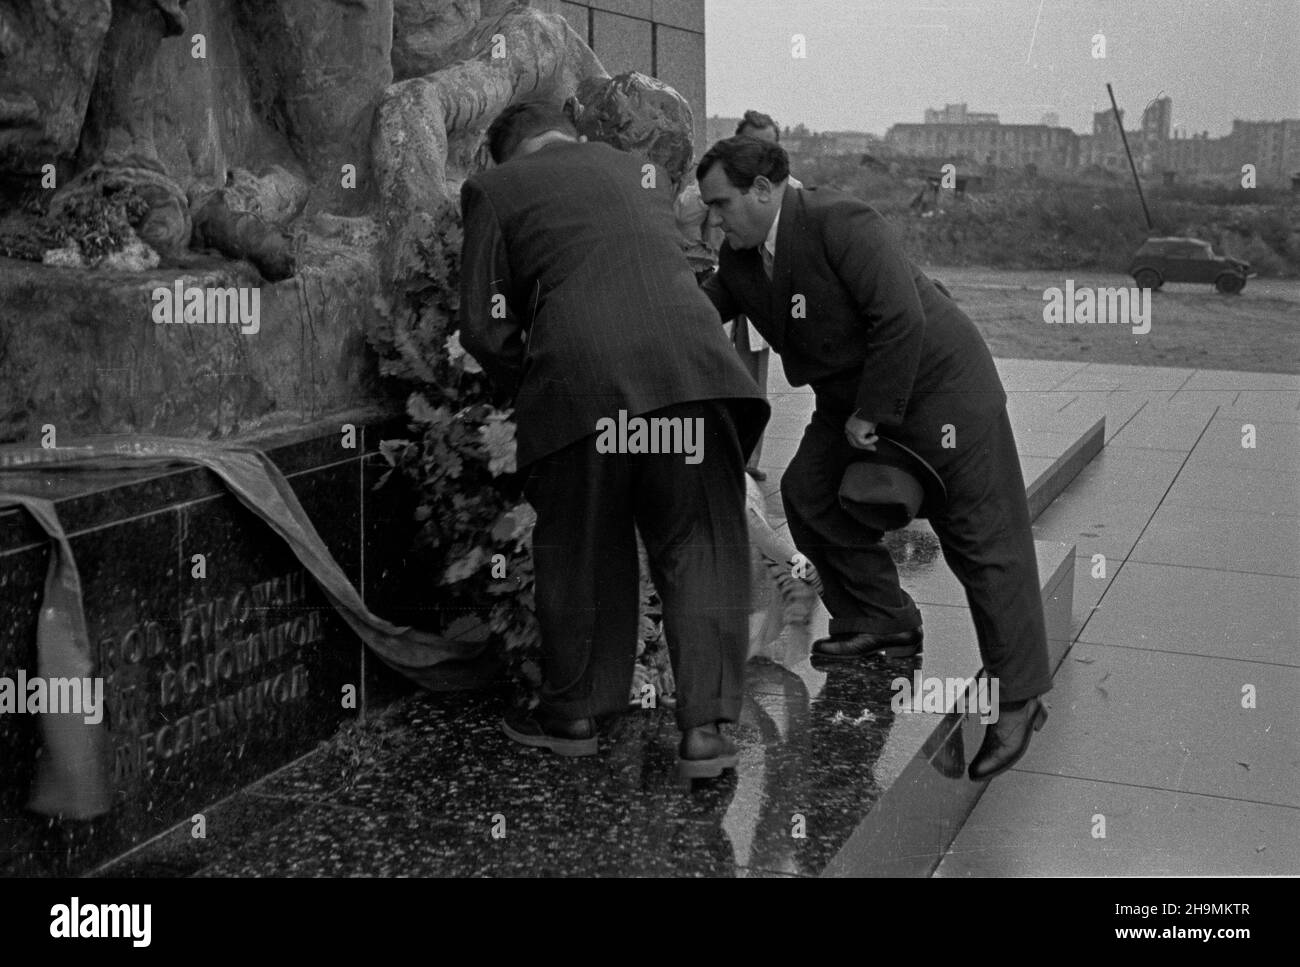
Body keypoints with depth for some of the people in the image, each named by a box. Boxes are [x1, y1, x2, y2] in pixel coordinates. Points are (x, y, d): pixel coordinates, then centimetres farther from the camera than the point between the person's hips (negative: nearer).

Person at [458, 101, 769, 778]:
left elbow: (484, 324, 5)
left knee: (579, 553, 14)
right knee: (700, 549, 10)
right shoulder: (642, 171, 26)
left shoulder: (493, 189, 13)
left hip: (578, 378, -2)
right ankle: (704, 727, 6)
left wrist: (527, 389, 21)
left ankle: (571, 715, 28)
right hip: (689, 365, 3)